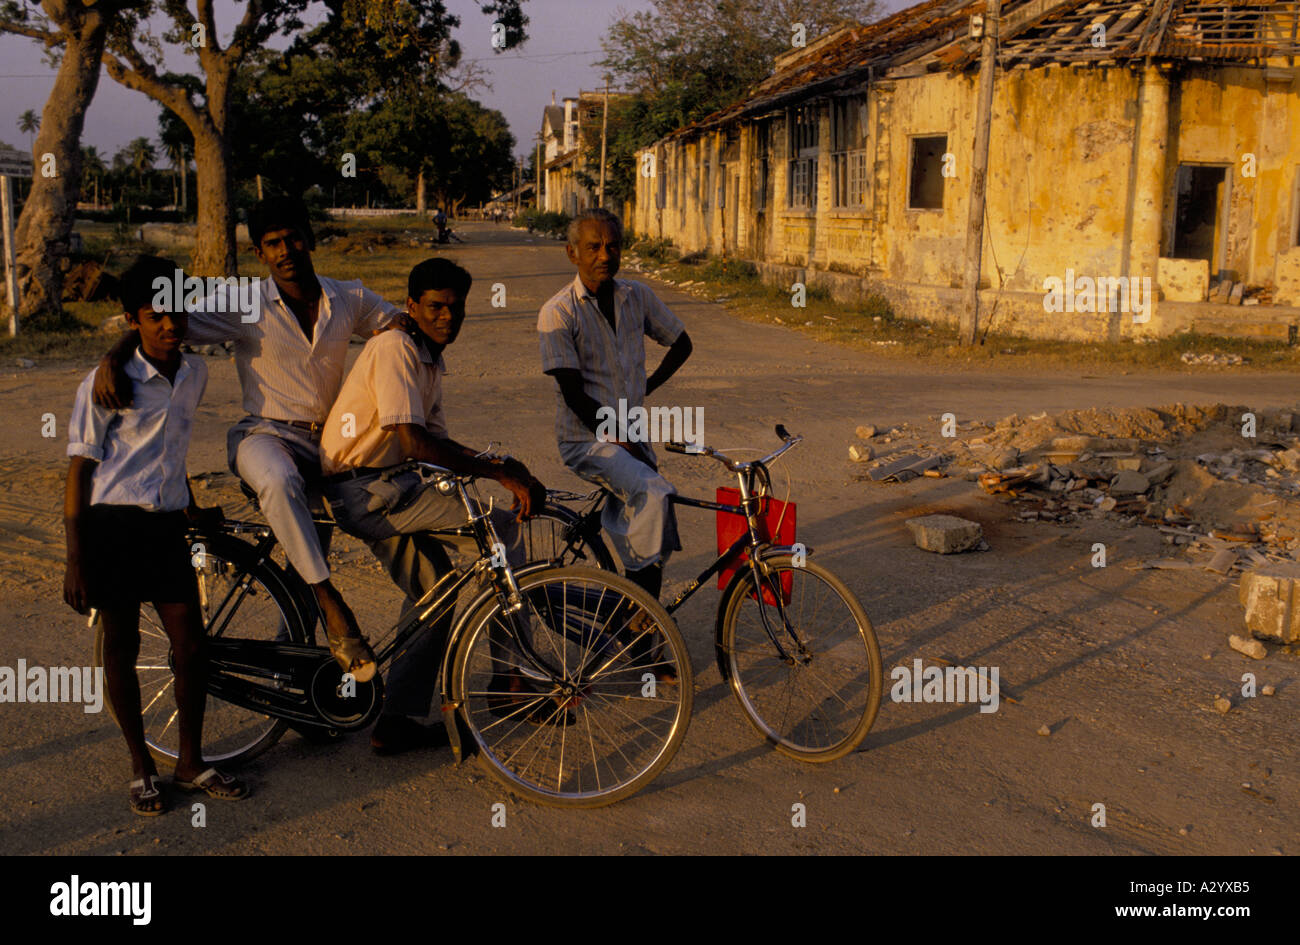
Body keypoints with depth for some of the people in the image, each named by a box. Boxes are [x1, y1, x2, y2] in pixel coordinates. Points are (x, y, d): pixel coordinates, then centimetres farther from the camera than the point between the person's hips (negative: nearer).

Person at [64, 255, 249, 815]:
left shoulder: (194, 373, 7)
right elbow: (80, 470, -8)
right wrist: (75, 560, -10)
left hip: (166, 528, 5)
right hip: (112, 527, -5)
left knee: (192, 647, 4)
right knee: (122, 649, 6)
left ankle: (191, 764, 21)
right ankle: (142, 768, 22)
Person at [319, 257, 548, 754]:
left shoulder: (431, 361, 16)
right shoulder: (396, 348, -16)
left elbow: (435, 442, 16)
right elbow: (415, 443, -26)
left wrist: (501, 465, -1)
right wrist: (501, 473, -25)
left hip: (383, 489, 10)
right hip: (363, 489, -10)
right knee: (503, 531, -13)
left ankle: (397, 721, 20)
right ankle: (514, 679, -5)